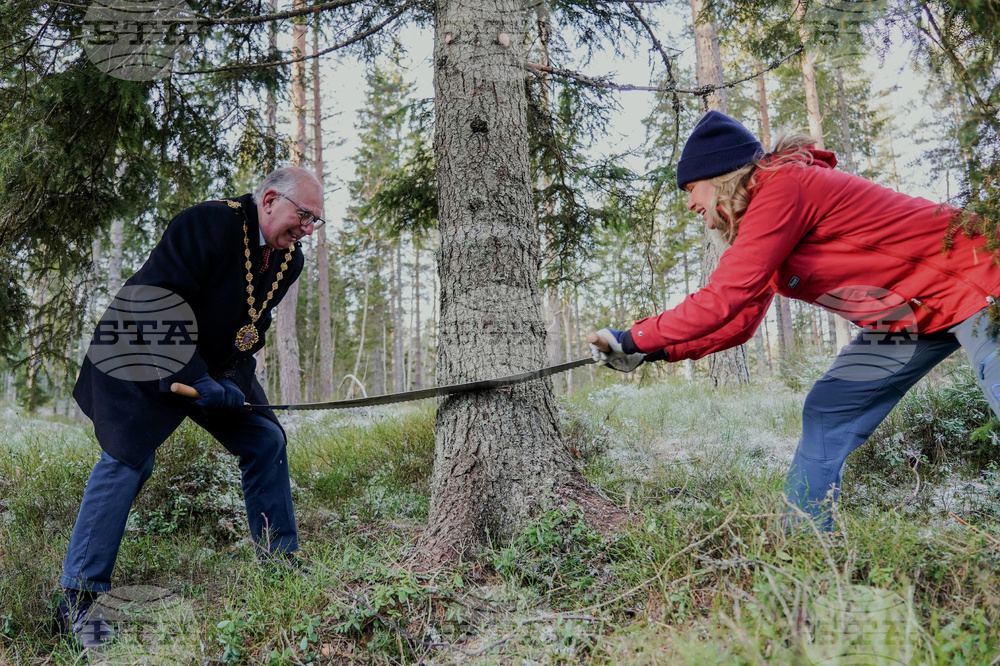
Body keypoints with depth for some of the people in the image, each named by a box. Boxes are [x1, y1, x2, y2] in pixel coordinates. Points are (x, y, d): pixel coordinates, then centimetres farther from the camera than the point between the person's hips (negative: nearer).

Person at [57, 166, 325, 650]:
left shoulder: (288, 257, -1)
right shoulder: (208, 224, -25)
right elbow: (159, 303, -28)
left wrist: (232, 378, -6)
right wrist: (192, 378, -29)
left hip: (216, 365, 8)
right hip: (147, 359, -7)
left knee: (265, 442, 1)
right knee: (127, 460, -12)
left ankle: (280, 564, 14)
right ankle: (79, 599, 2)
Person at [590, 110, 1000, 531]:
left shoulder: (782, 188, -24)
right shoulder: (759, 222, 6)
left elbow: (722, 300, -30)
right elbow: (739, 323, 8)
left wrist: (634, 338, -22)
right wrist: (653, 352, 0)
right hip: (906, 316, 9)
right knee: (825, 415, 5)